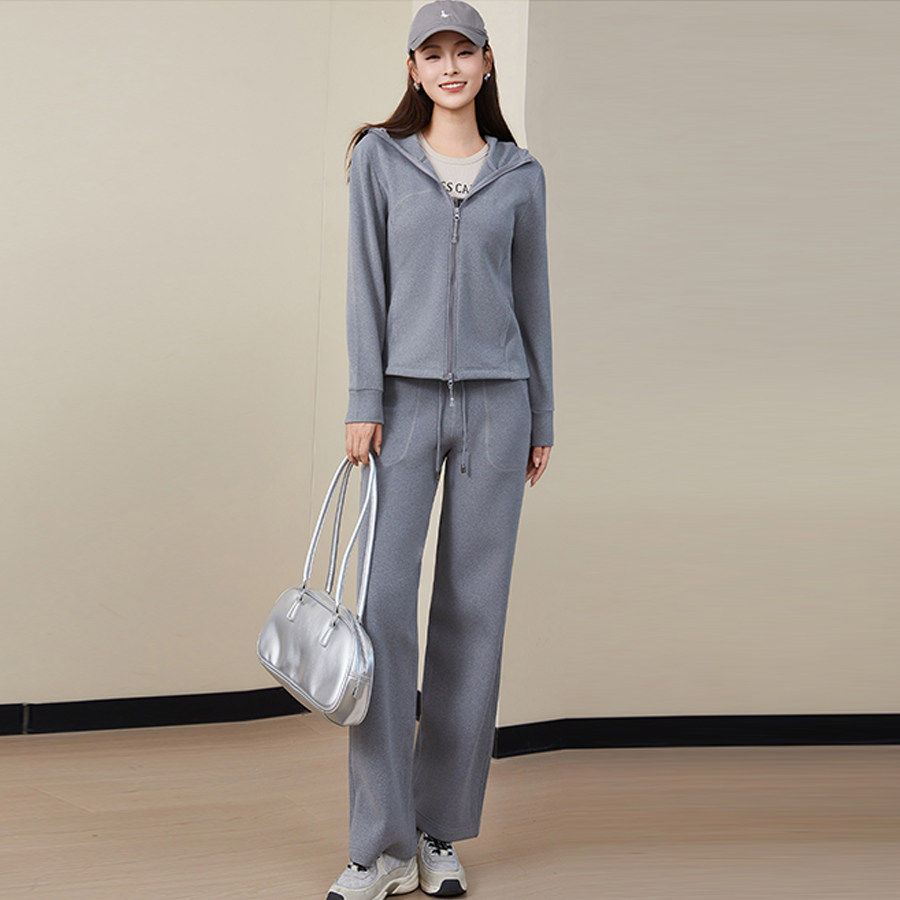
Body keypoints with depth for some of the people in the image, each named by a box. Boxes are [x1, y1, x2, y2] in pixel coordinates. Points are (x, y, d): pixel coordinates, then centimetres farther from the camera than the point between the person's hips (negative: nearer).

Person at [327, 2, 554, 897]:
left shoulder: (519, 174, 10)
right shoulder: (380, 157, 6)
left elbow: (531, 296, 12)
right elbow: (368, 281, 0)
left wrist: (542, 419, 9)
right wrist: (364, 403, -8)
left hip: (496, 403, 2)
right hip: (408, 397, -1)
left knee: (473, 612, 2)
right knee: (385, 604, -9)